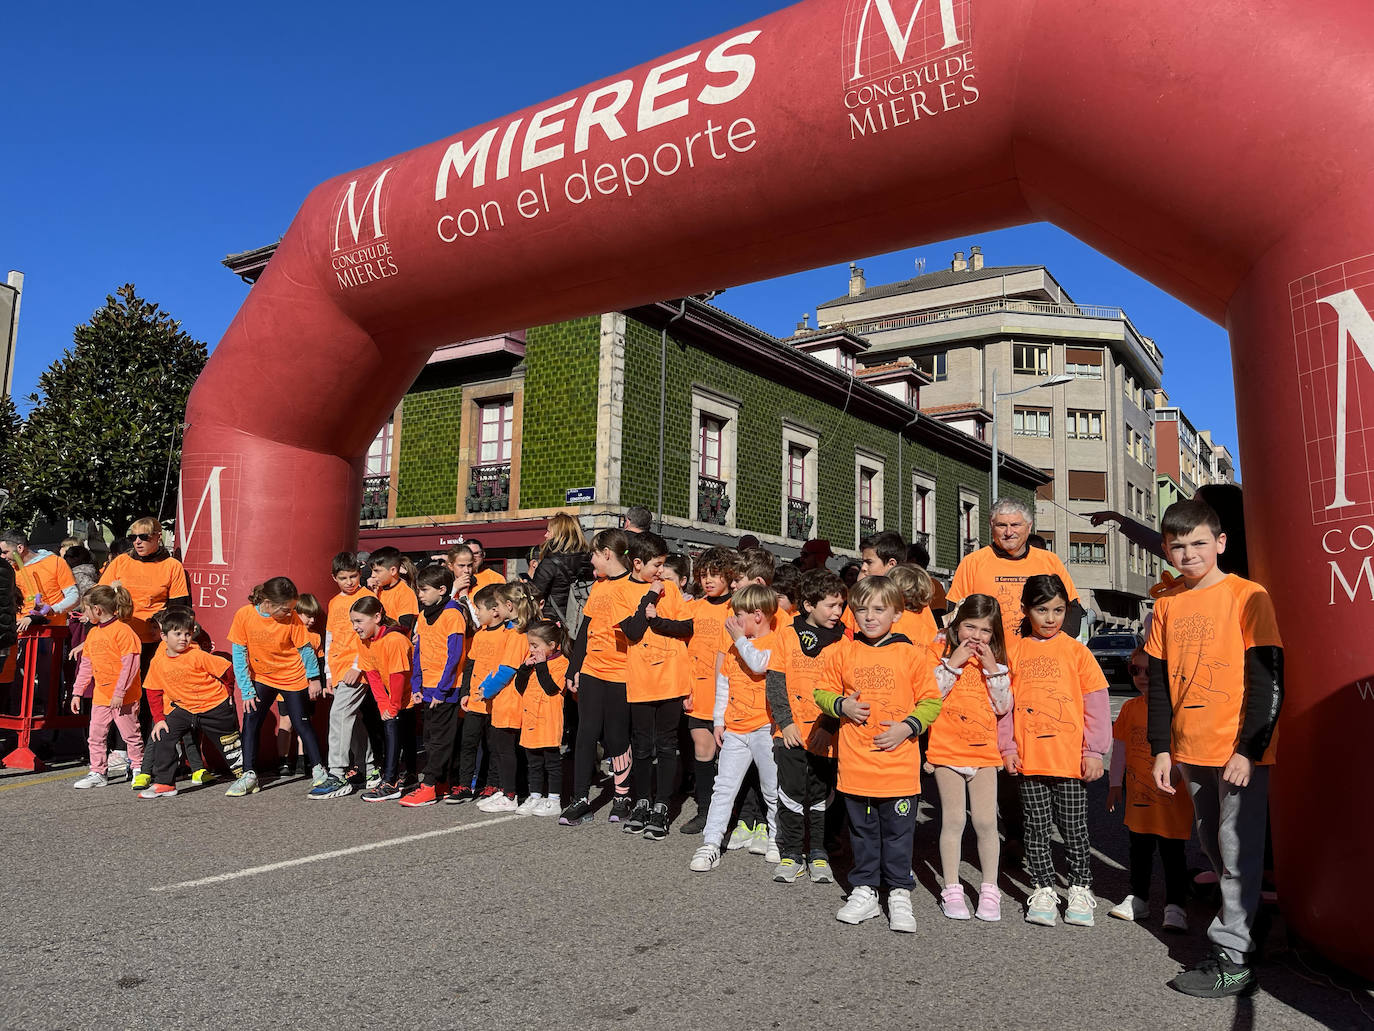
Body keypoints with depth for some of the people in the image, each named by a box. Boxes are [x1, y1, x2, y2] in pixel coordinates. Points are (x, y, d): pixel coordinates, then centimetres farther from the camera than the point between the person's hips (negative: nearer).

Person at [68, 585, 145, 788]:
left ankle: (138, 768, 17)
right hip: (100, 695, 8)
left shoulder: (122, 630, -15)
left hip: (124, 697, -8)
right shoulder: (93, 633, 12)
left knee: (131, 734, 4)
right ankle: (97, 773, 20)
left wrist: (120, 692, -20)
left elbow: (130, 664, -19)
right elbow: (86, 665, 18)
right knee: (95, 736, 11)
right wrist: (77, 693, 16)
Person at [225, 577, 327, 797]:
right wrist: (246, 691, -13)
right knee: (250, 720, -7)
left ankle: (318, 769, 14)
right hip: (261, 678, 2)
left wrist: (314, 678, -1)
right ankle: (248, 776, 2)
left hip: (293, 678, -2)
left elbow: (305, 649, -7)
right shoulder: (244, 615, -19)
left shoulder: (292, 619, -20)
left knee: (302, 723, 1)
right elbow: (239, 655, -12)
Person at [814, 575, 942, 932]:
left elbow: (931, 700, 0)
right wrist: (842, 705, -9)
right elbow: (822, 692, 10)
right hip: (855, 764, 2)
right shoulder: (843, 652, 2)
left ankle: (899, 895, 24)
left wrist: (908, 727, -14)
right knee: (862, 831, 15)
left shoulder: (911, 654, -4)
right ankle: (864, 891, 29)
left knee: (898, 832, 8)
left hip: (899, 765, -2)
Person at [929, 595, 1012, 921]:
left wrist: (993, 668, -10)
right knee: (953, 821, 1)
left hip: (984, 749, 2)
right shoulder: (940, 650, -2)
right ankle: (952, 890, 12)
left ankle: (989, 890, 15)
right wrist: (953, 663, -17)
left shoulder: (996, 658, 7)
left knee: (986, 822, 1)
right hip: (947, 749, -2)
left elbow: (1003, 706, 1)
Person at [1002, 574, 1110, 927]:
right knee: (1036, 828, 11)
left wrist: (1094, 751, -3)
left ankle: (1080, 889, 25)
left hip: (1071, 759, -1)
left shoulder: (1076, 650, -1)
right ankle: (1043, 889, 24)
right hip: (1029, 759, 2)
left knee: (1074, 827, 8)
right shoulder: (1015, 651, 4)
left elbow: (1096, 704, 0)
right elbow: (1005, 703, 7)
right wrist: (1007, 748, 2)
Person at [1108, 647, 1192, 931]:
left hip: (1171, 794, -5)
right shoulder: (1130, 708, 5)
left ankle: (1175, 907, 12)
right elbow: (1120, 747, 11)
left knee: (1172, 851, 1)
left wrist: (1174, 773, -18)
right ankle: (1137, 899, 28)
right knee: (1139, 849, 16)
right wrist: (1115, 783, 13)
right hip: (1137, 792, 5)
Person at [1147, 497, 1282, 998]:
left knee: (1237, 851, -1)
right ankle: (1243, 926, 32)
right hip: (1190, 751, 6)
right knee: (1214, 848, 15)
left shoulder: (1248, 596, -7)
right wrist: (1161, 747, 6)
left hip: (1241, 751, -5)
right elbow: (1159, 681, 10)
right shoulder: (1168, 604, 8)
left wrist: (1248, 749, -14)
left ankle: (1232, 959, 6)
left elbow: (1266, 679, -10)